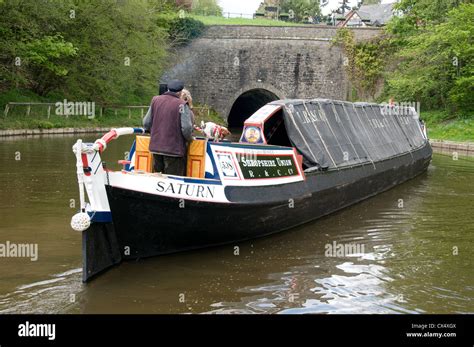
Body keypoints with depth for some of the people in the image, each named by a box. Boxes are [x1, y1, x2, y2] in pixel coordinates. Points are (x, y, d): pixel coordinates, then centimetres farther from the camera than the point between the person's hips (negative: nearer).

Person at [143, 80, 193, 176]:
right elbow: (186, 128, -17)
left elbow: (146, 123, 8)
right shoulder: (182, 105, -11)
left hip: (156, 147, 6)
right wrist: (189, 139, 3)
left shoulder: (155, 100, 5)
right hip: (174, 149, -5)